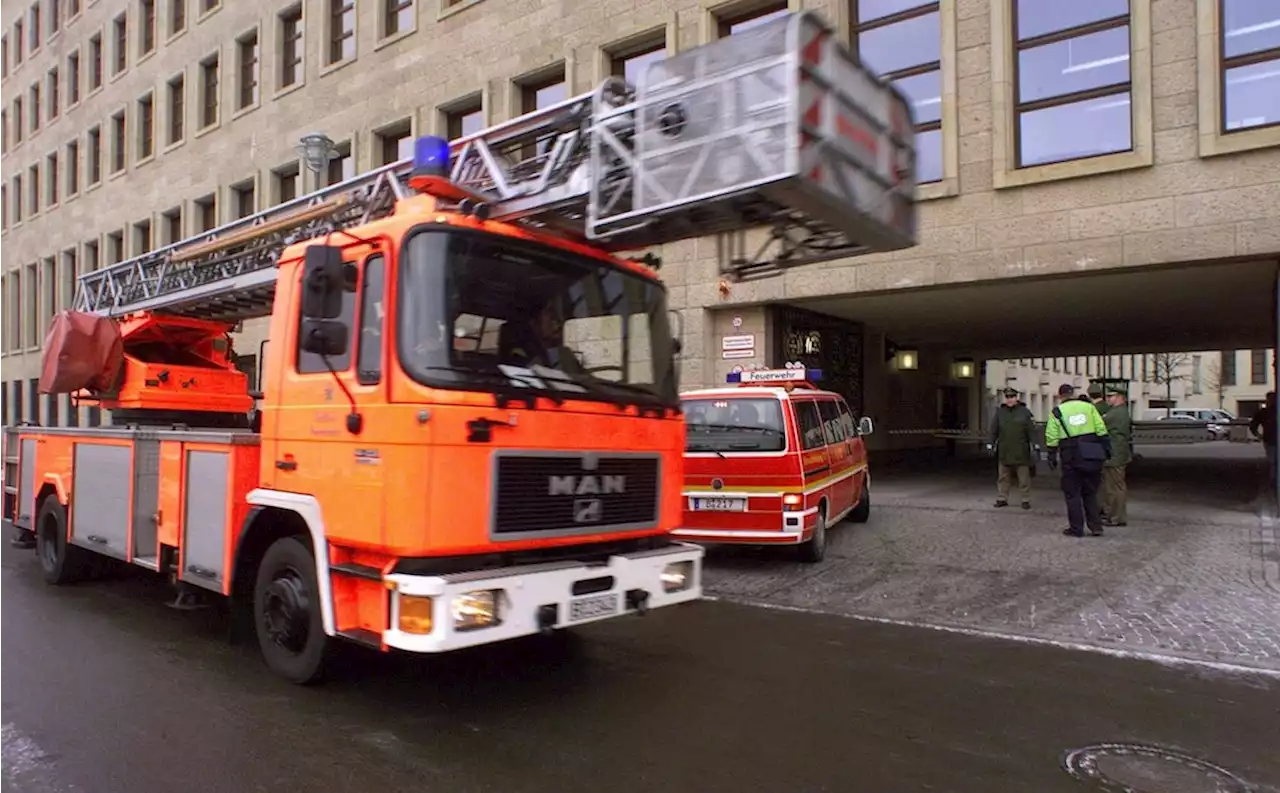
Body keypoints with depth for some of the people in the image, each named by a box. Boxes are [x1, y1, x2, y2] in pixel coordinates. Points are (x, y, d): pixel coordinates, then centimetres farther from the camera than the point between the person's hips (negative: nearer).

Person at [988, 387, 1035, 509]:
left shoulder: (1024, 412, 1)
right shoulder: (999, 412, 7)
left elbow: (1031, 430, -2)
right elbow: (994, 429, 9)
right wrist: (992, 443, 5)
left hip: (1021, 452, -2)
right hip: (1004, 451, 3)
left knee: (1024, 477, 3)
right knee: (1003, 476, 8)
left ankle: (1026, 500, 11)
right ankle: (1002, 498, 17)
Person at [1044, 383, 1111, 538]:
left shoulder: (1057, 412, 0)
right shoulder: (1088, 407, 6)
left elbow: (1051, 438, -4)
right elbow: (1101, 430, 2)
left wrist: (1052, 458, 3)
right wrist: (1106, 448, 8)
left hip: (1071, 458, -3)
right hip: (1092, 456, 3)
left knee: (1072, 494, 6)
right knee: (1090, 493, 15)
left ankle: (1076, 528, 7)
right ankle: (1096, 526, 12)